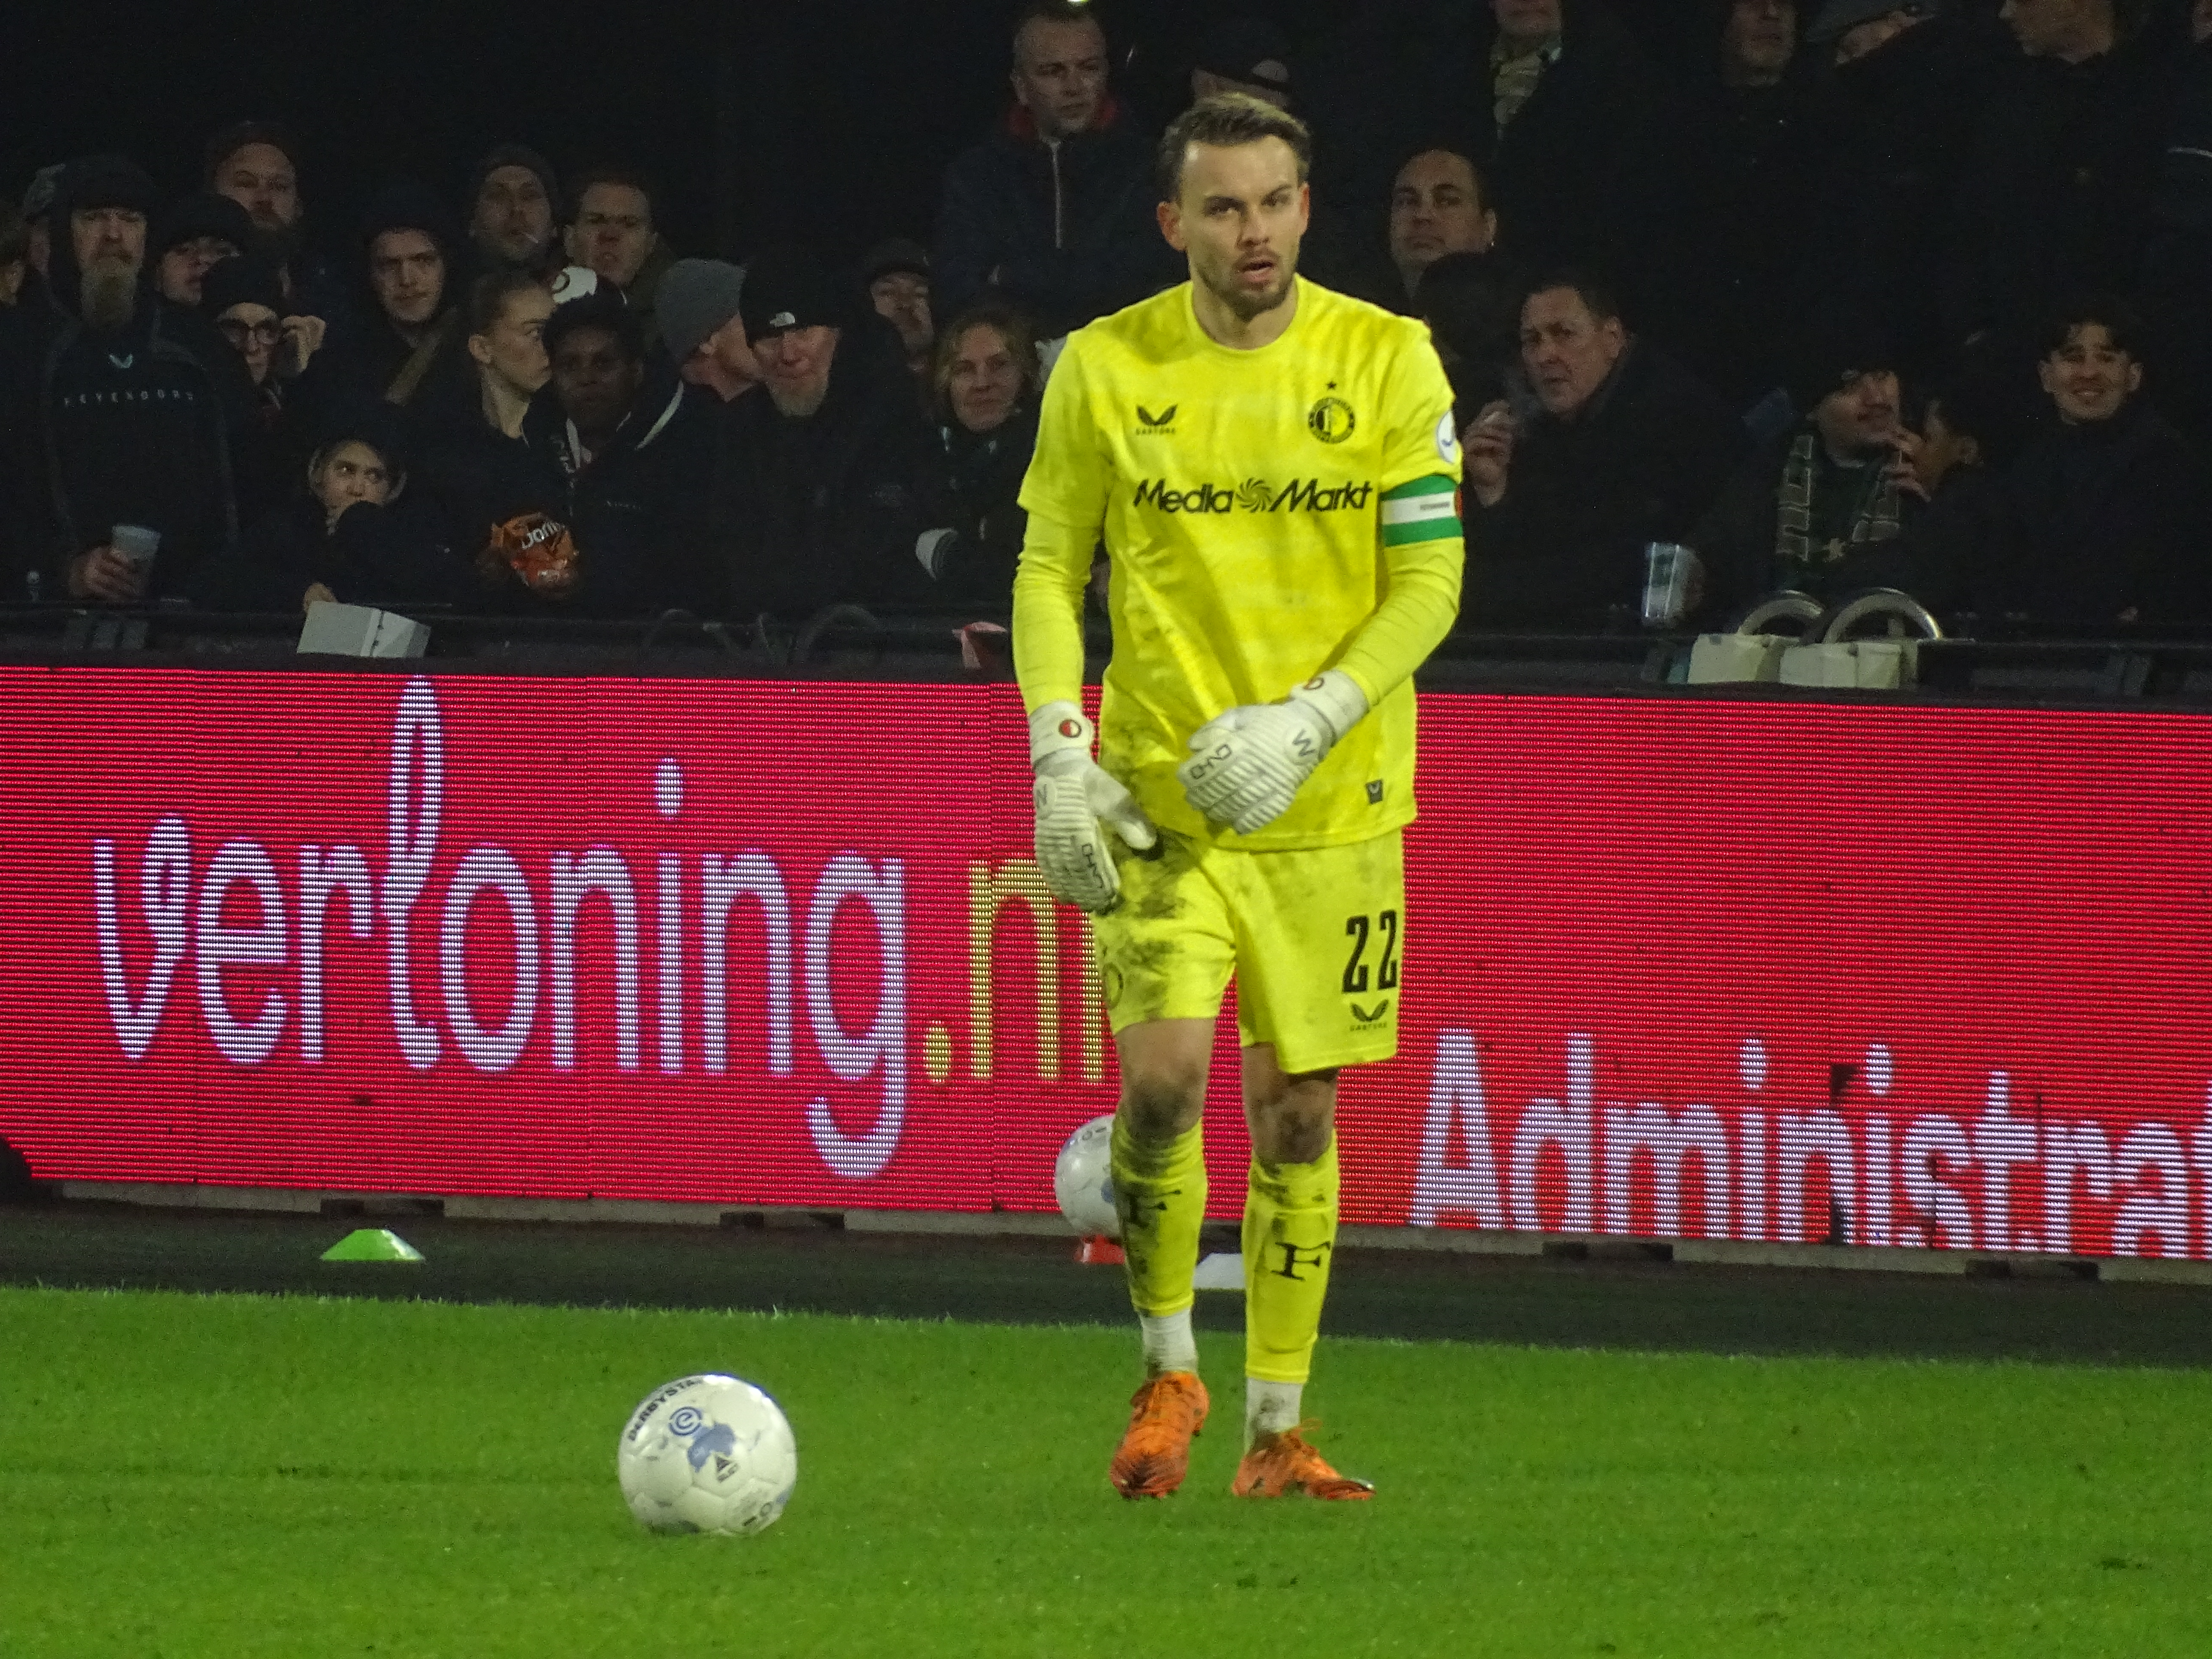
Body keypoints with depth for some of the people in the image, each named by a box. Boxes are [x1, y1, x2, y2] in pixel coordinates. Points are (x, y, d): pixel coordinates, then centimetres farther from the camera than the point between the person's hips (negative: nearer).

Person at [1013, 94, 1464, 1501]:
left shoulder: (1388, 363, -1)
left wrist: (1304, 725, -15)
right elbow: (1049, 573, 6)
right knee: (1163, 1074, -17)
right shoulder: (1107, 369, 0)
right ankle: (1169, 1372, 4)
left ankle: (1278, 1428, 13)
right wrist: (1061, 756, -7)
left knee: (1297, 1114, 4)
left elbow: (1429, 581, -2)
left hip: (1334, 804, 1)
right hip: (1162, 795, -1)